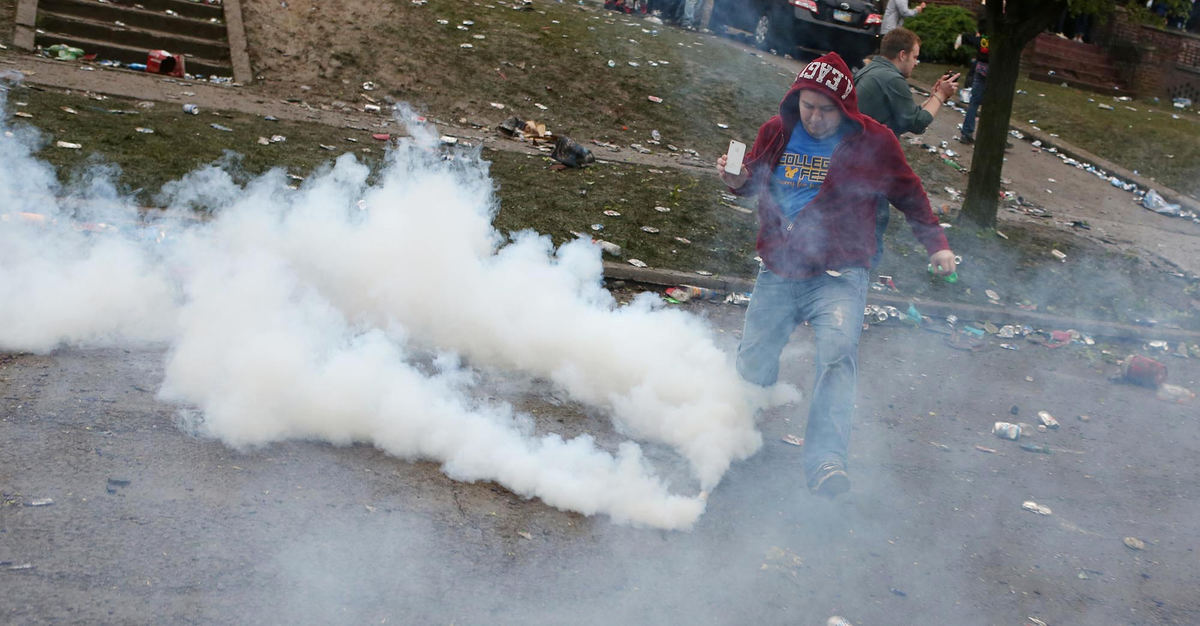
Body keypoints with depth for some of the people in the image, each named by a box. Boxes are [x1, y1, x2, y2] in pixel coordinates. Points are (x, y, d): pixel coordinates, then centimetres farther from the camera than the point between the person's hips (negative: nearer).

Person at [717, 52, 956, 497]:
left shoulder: (872, 141, -2)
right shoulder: (776, 133, 6)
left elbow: (909, 194, 11)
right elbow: (754, 181, 21)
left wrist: (936, 243, 5)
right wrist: (737, 180, -2)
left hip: (839, 276, -3)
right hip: (778, 273, 4)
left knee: (838, 351, -29)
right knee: (752, 367, 3)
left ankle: (825, 462, -35)